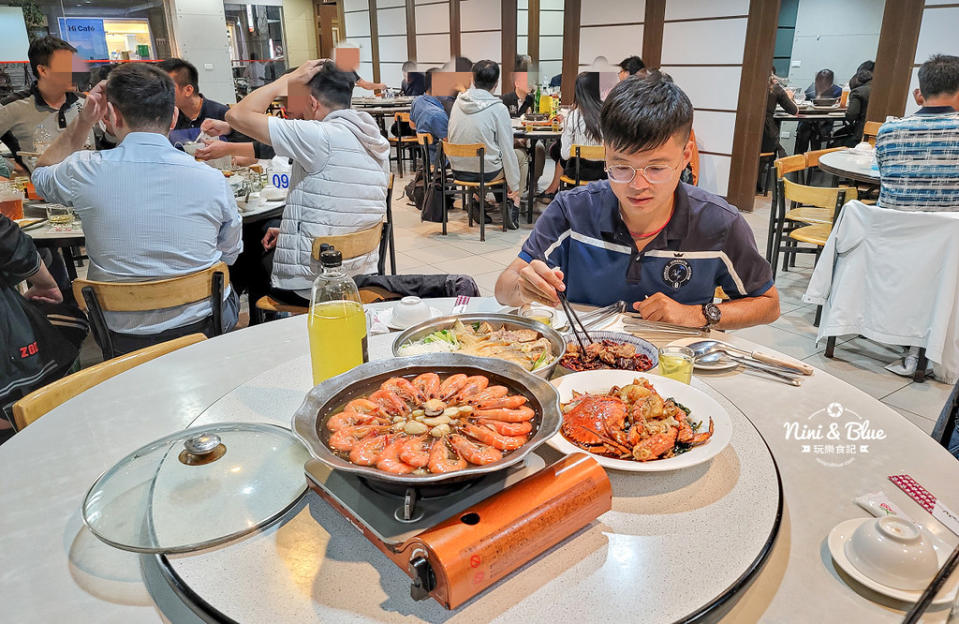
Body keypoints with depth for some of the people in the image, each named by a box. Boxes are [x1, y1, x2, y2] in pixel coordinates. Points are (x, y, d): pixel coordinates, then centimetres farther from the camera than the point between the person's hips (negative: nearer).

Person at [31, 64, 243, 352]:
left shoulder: (85, 171, -15)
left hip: (122, 338, 1)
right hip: (202, 325, -1)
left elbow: (41, 174, 13)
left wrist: (83, 120, 4)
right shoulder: (212, 180, -17)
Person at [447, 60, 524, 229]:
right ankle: (512, 206, 13)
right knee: (520, 155, 21)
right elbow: (507, 150, -10)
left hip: (458, 170, 5)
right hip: (486, 171, -5)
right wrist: (514, 186, -1)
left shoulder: (458, 102, -1)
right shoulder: (498, 108, -14)